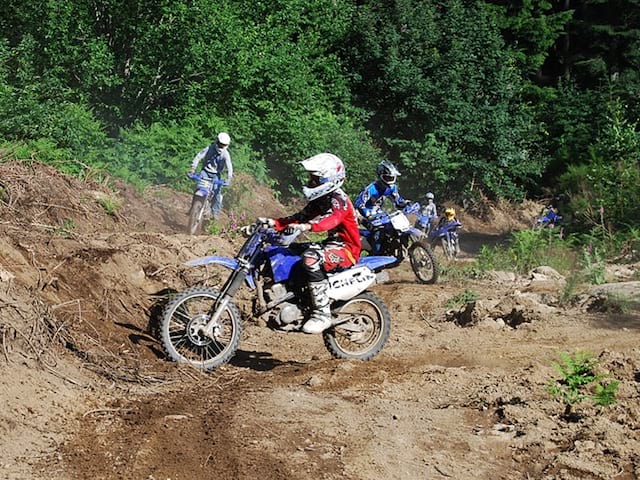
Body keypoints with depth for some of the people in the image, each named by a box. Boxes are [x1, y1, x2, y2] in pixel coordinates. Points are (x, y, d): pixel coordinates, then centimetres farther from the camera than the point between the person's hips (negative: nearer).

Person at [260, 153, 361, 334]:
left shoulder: (338, 199, -17)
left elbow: (332, 218, -37)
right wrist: (274, 223, -1)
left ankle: (322, 314, -33)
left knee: (311, 259, -37)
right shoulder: (320, 200, 14)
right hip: (332, 243, 10)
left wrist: (306, 226, -54)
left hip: (346, 248, -10)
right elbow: (300, 217, 12)